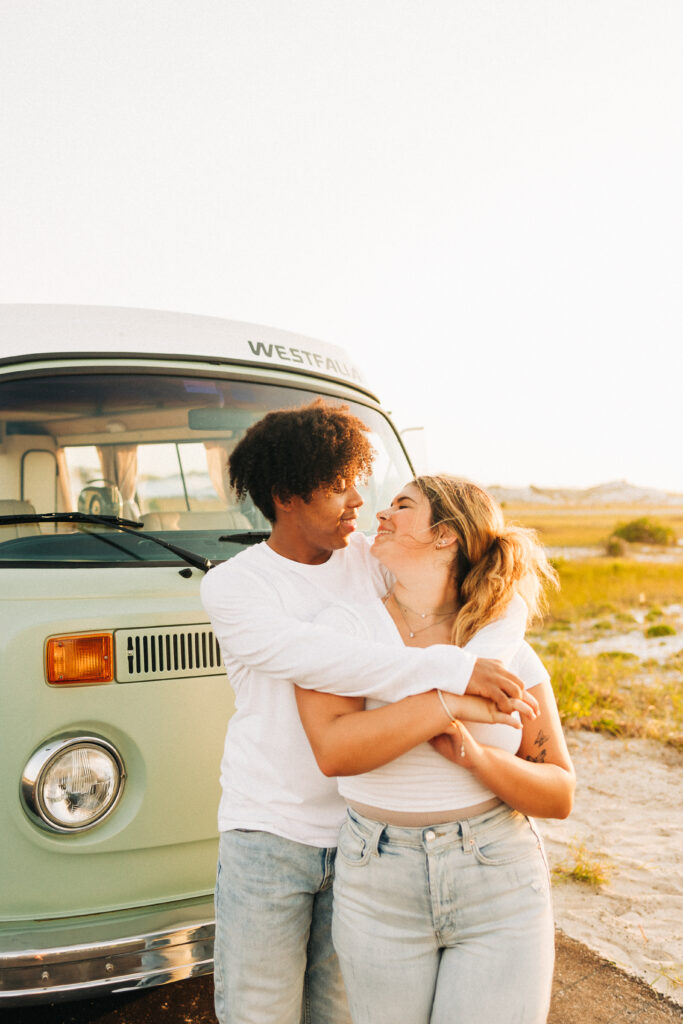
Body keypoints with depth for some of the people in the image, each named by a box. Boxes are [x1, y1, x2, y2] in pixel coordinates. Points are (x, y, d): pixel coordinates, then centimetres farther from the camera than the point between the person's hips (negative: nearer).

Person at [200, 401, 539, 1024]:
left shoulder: (373, 559, -1)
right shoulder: (230, 587, -9)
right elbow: (314, 658, -26)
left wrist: (489, 670, -24)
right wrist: (454, 670, -33)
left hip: (361, 832, 3)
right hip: (268, 835, -2)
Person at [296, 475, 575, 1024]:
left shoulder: (508, 653, -3)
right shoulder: (346, 625, -7)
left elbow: (561, 796, -2)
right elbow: (334, 749, -22)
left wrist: (473, 754, -19)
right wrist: (450, 700, -25)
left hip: (501, 894, 1)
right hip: (380, 891, 0)